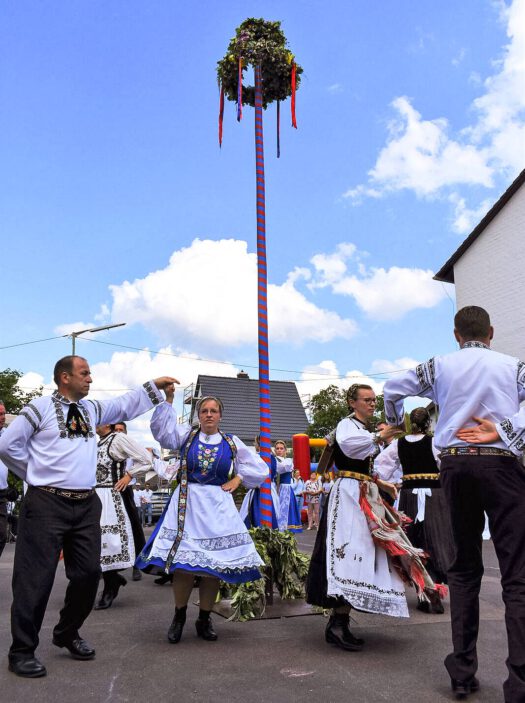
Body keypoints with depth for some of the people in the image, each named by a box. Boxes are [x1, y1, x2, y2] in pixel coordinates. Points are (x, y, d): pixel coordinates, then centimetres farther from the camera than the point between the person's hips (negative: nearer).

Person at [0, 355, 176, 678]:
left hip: (87, 504, 6)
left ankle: (68, 634, 31)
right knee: (36, 577, -2)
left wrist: (154, 385, 15)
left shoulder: (92, 409, 14)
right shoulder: (40, 408, -4)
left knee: (89, 572, 9)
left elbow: (125, 406, 21)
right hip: (47, 503, -6)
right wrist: (38, 473, 2)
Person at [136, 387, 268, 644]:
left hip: (217, 507, 1)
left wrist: (237, 480, 3)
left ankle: (204, 620, 20)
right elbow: (162, 428, -13)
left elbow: (259, 469, 14)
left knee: (213, 564, 3)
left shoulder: (232, 442, 7)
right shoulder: (186, 435, 5)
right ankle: (179, 617, 19)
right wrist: (167, 399, -21)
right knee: (183, 563, -3)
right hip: (187, 505, -1)